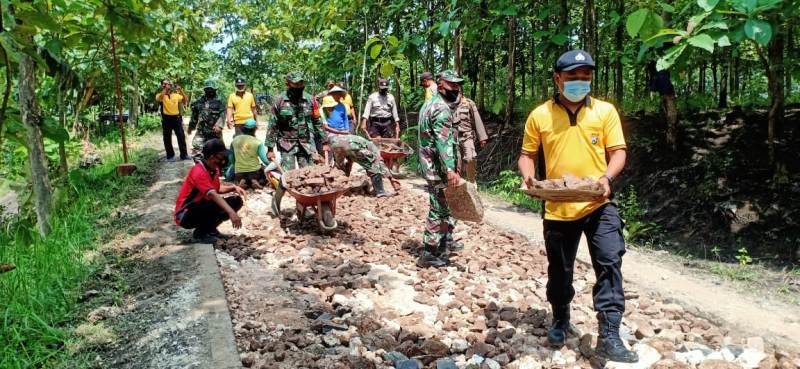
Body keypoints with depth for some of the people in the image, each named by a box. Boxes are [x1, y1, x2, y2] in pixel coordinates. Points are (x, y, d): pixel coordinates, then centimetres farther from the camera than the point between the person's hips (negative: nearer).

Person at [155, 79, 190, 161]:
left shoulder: (176, 94, 11)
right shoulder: (160, 95, 1)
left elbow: (185, 100, 4)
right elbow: (158, 99, -22)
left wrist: (181, 91, -7)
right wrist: (165, 89, -20)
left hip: (176, 117, 2)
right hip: (166, 118, -2)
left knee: (181, 136, 1)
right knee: (167, 138, 4)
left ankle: (184, 155, 8)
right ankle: (170, 156, 14)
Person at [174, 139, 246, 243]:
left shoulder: (214, 169, 1)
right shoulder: (199, 172, -26)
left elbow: (217, 189, 16)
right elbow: (213, 195, -40)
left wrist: (233, 187, -4)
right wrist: (231, 212, -50)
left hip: (202, 208, 9)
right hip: (185, 215, -9)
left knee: (236, 201, -1)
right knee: (217, 205, -34)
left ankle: (210, 228, 7)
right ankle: (200, 233, -10)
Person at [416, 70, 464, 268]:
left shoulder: (430, 103, 16)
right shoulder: (441, 108, -17)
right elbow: (443, 142, -27)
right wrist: (450, 170, -34)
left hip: (430, 164, 10)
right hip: (438, 168, -10)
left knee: (445, 206, 22)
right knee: (439, 210, -4)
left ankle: (446, 240, 36)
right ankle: (429, 254, 1)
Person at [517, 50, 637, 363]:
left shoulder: (605, 111, 1)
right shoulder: (539, 115, 1)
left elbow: (617, 151, 0)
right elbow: (527, 154, 7)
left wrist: (607, 177, -19)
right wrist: (528, 176, -13)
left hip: (598, 205, 0)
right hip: (557, 208, 1)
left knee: (610, 264, -9)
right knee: (559, 270, 14)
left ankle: (609, 336, -1)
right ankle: (560, 321, 37)